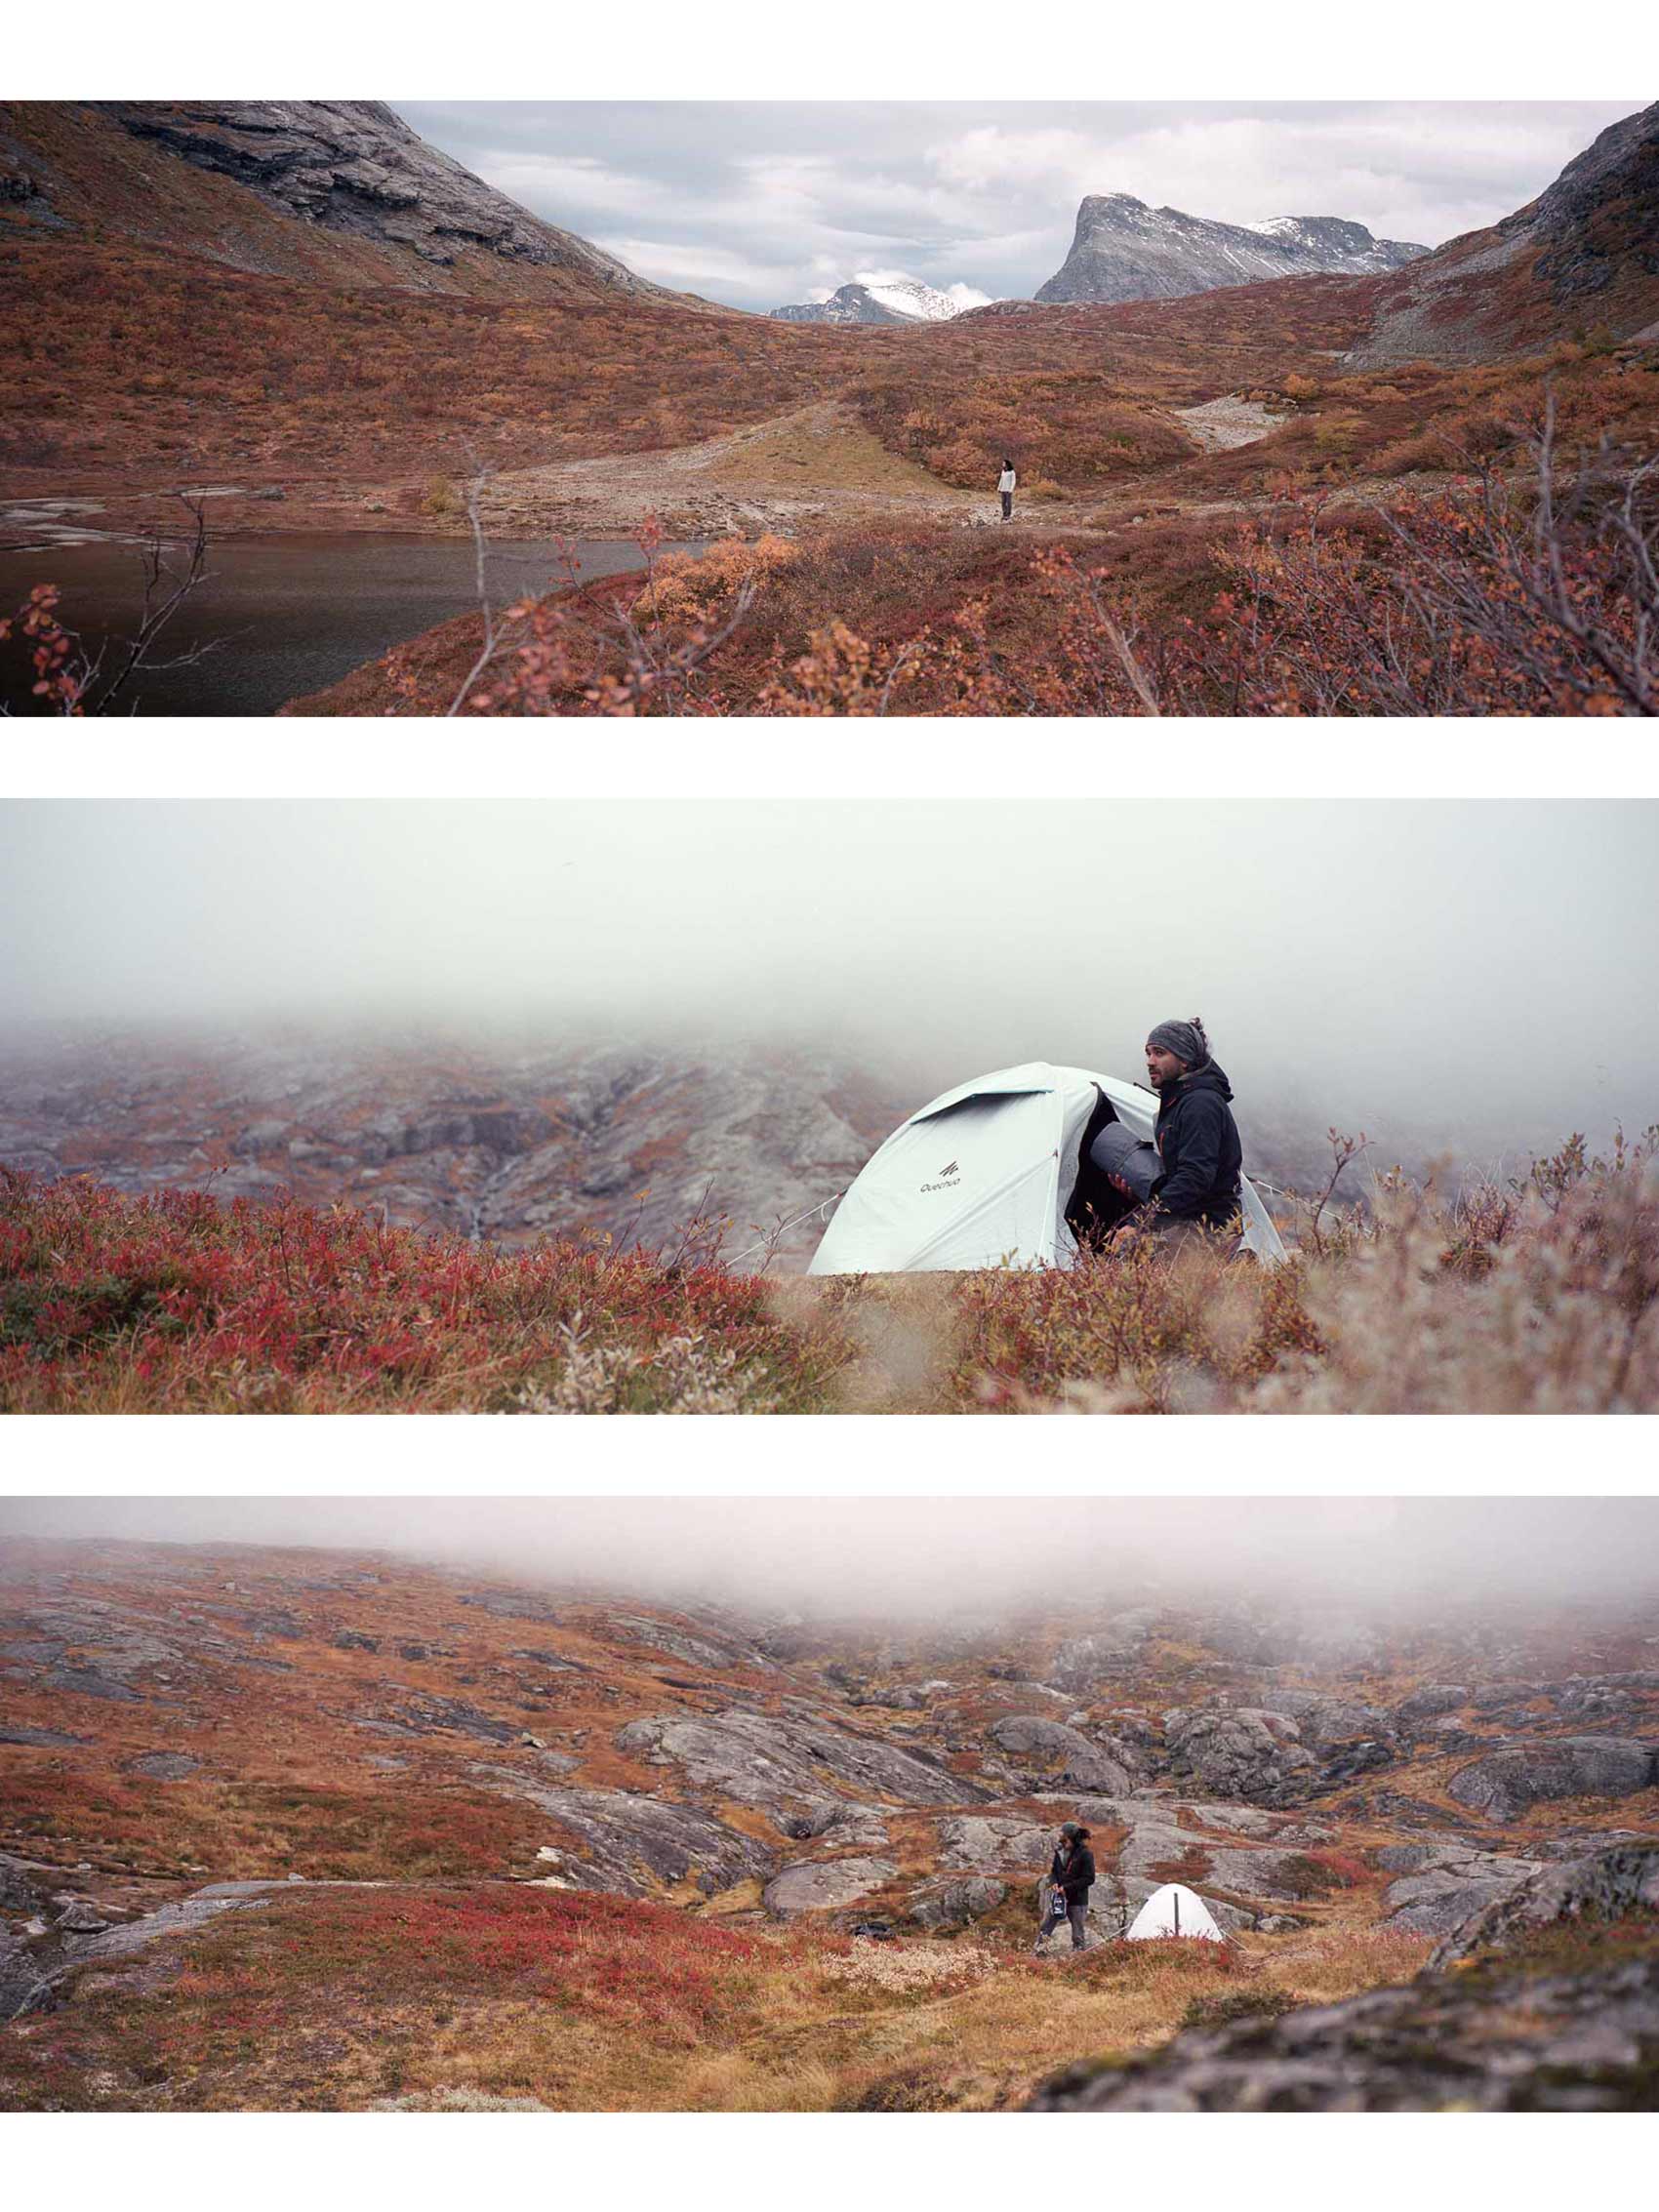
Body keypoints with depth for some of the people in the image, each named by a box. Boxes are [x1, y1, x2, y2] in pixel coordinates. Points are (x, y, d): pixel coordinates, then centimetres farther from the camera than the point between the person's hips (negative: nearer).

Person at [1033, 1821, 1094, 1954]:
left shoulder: (1085, 1854, -14)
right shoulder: (1060, 1851, 2)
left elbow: (1089, 1879, -15)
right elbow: (1053, 1870, 14)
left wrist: (1067, 1888, -18)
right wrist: (1054, 1883, -8)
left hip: (1077, 1900, -5)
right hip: (1058, 1897, 5)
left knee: (1078, 1937, 8)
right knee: (1044, 1929, 8)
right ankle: (1034, 1955, 15)